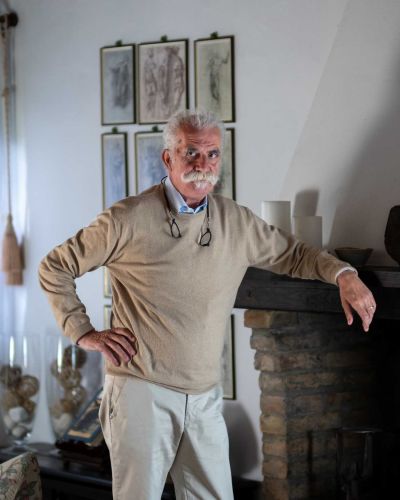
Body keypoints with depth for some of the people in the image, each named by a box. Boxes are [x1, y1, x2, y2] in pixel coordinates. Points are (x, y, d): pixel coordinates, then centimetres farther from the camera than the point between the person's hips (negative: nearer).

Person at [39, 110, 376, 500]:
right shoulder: (129, 219, -7)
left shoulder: (237, 223, 6)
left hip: (204, 398, 5)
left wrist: (342, 274, 2)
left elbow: (293, 255, 20)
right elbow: (54, 267, 2)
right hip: (142, 391, -4)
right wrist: (84, 333, -4)